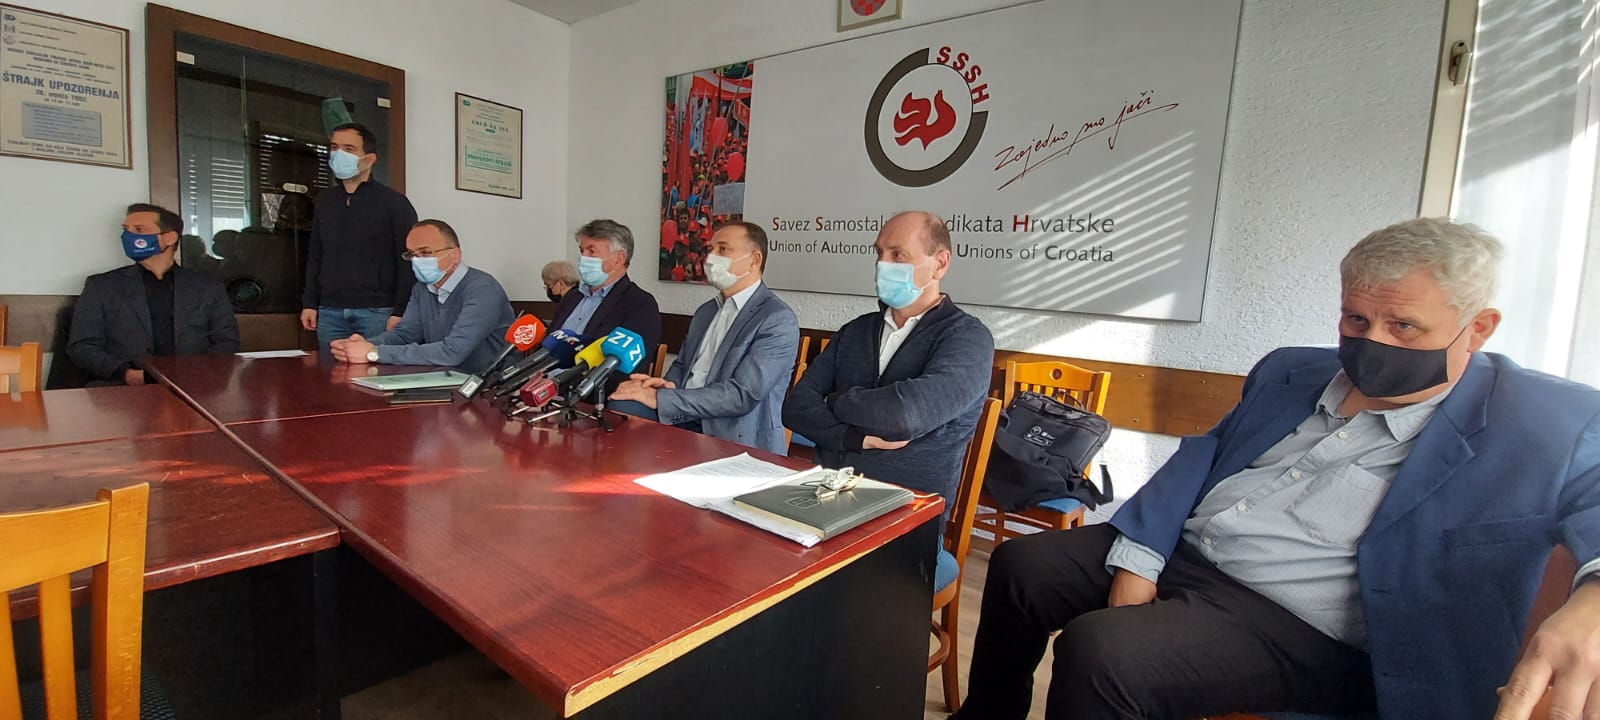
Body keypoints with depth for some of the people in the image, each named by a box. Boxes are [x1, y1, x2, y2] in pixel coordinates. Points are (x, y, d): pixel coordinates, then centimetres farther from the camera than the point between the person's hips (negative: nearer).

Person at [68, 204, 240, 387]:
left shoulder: (208, 287, 14)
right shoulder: (100, 286, 15)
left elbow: (228, 343, 7)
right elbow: (81, 347, 8)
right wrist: (124, 373, -11)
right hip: (120, 386, 0)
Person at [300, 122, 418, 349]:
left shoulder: (393, 202, -2)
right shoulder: (325, 200, 15)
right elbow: (315, 255, 19)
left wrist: (400, 312, -13)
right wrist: (310, 303, 12)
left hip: (377, 311, -5)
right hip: (329, 313, 5)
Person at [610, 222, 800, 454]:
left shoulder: (778, 320, -9)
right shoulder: (705, 312, 19)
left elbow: (743, 395, -18)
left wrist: (660, 398, -20)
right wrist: (669, 385, -1)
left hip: (735, 444, -7)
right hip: (683, 421, 7)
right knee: (620, 408, -21)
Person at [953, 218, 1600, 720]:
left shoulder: (1548, 426, -3)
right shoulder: (1290, 371, 10)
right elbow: (1201, 459, 6)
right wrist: (1134, 566, -5)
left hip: (1295, 628, -6)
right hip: (1174, 556, 6)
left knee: (1097, 651, -29)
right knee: (1020, 565, 0)